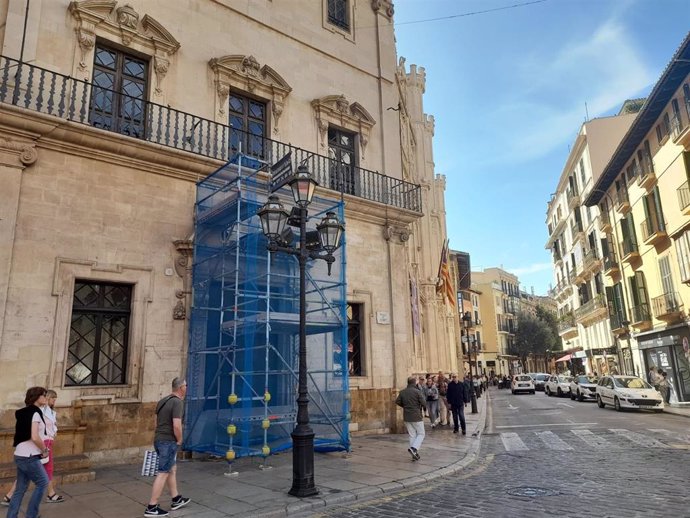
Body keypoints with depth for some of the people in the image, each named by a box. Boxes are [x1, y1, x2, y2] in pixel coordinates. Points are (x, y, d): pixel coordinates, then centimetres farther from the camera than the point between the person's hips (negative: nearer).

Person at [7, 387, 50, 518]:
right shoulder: (35, 413, -16)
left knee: (21, 488, 13)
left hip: (21, 455, 9)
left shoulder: (24, 413, 13)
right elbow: (35, 437, -25)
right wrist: (45, 450, -10)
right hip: (29, 457, -9)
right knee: (43, 482, 4)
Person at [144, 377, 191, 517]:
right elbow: (176, 426, -25)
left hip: (159, 439, 10)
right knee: (163, 473, -3)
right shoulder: (177, 402, -18)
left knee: (172, 469, 19)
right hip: (168, 442, -10)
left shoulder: (163, 401, 11)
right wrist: (179, 440, -8)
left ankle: (176, 500, 29)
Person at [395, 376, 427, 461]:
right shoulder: (417, 391, -13)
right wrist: (420, 406, 8)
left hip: (406, 417, 5)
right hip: (416, 416, -5)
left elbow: (397, 402, 1)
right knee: (421, 434, 7)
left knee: (412, 435, 13)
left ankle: (415, 454, 13)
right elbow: (424, 403, -14)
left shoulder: (402, 392, 1)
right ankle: (413, 448, -14)